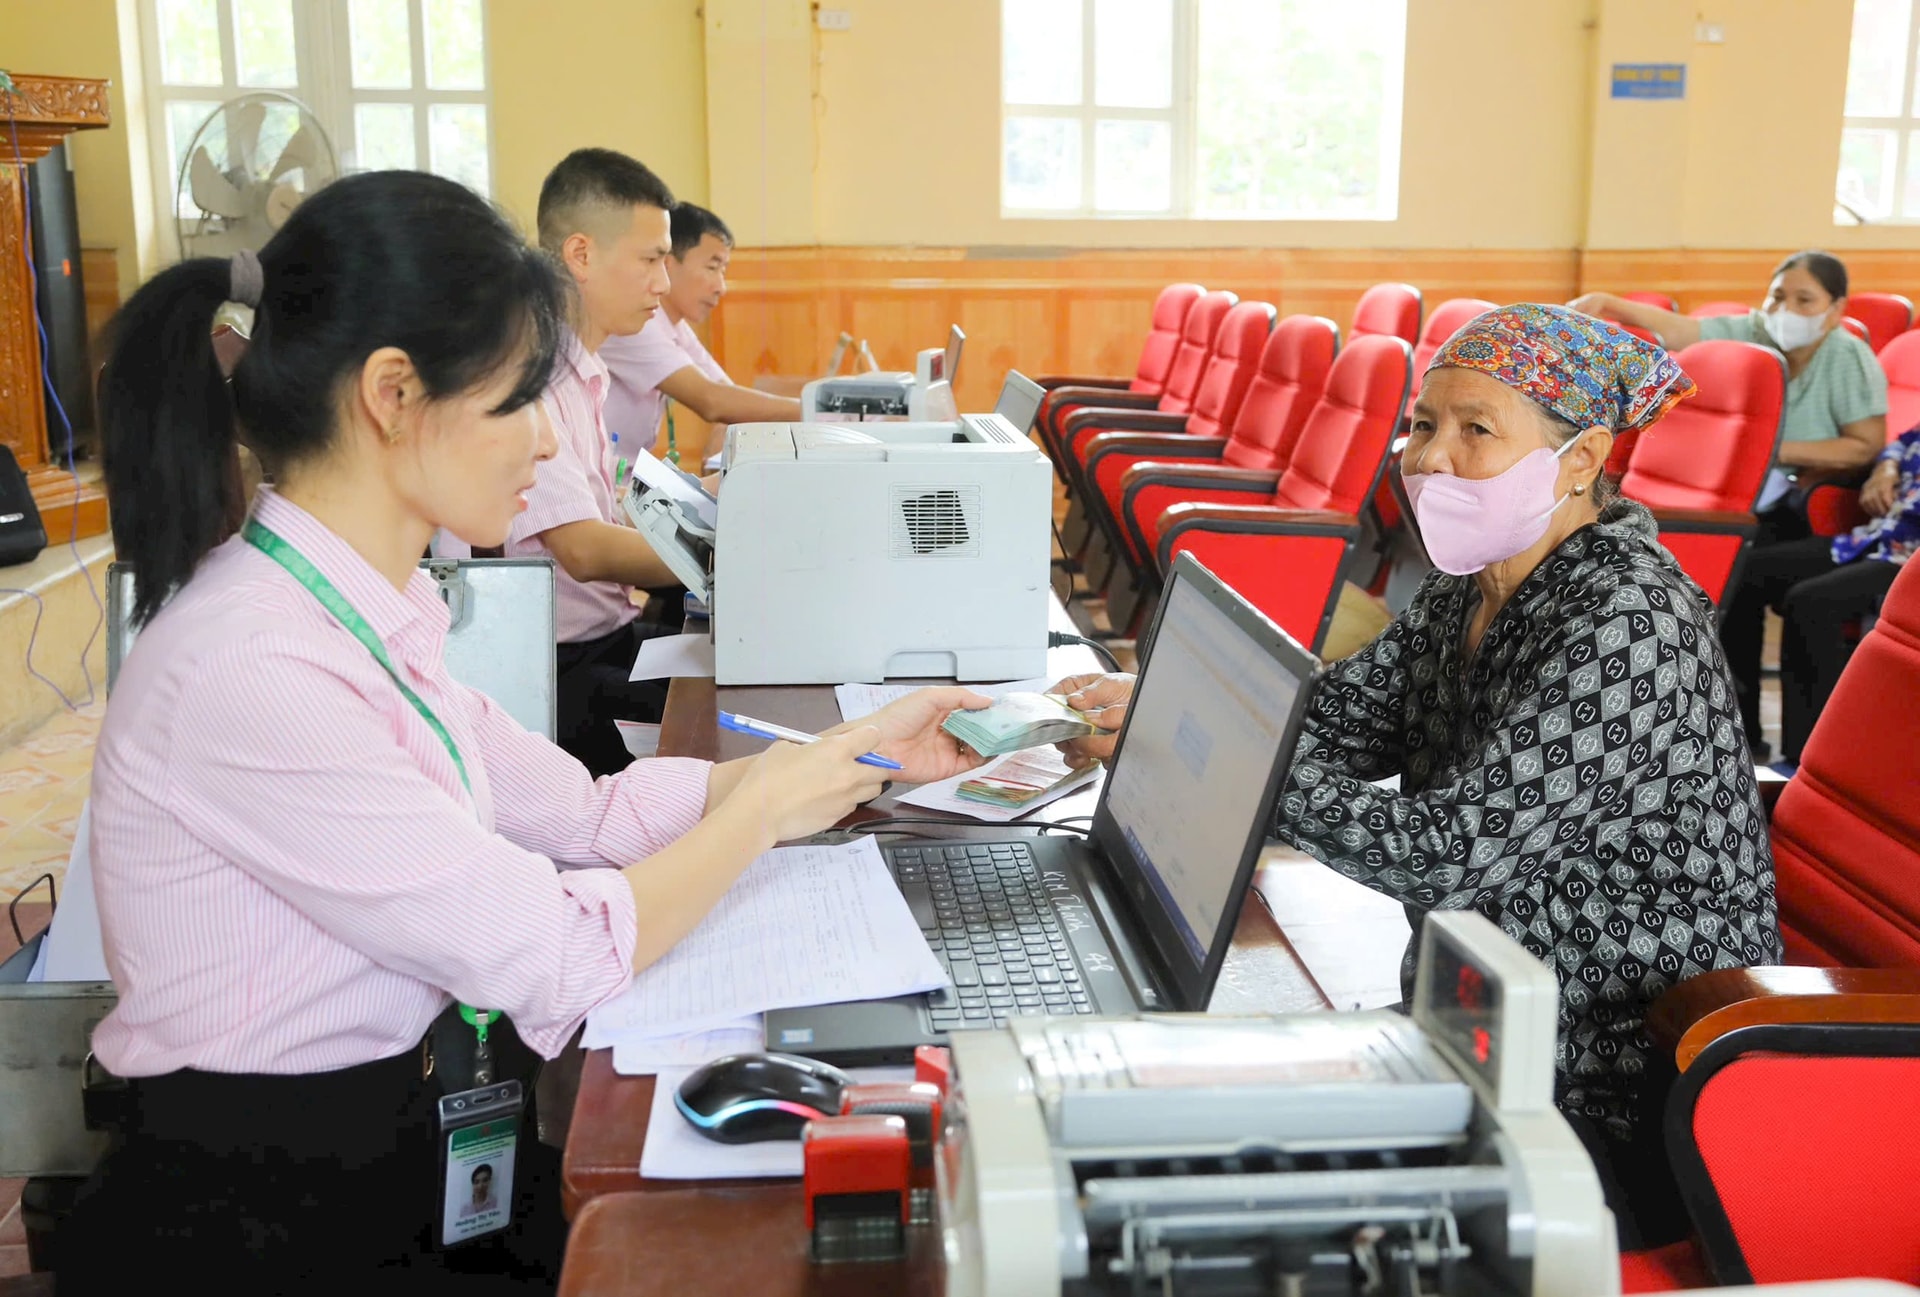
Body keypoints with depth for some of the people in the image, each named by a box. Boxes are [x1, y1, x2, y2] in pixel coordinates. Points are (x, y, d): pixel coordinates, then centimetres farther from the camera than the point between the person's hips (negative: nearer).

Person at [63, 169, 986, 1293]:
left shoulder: (372, 617, 2)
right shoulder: (251, 672, -26)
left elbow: (583, 813, 5)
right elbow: (558, 956, -24)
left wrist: (852, 755, 4)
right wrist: (764, 807, -9)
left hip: (395, 1151, 8)